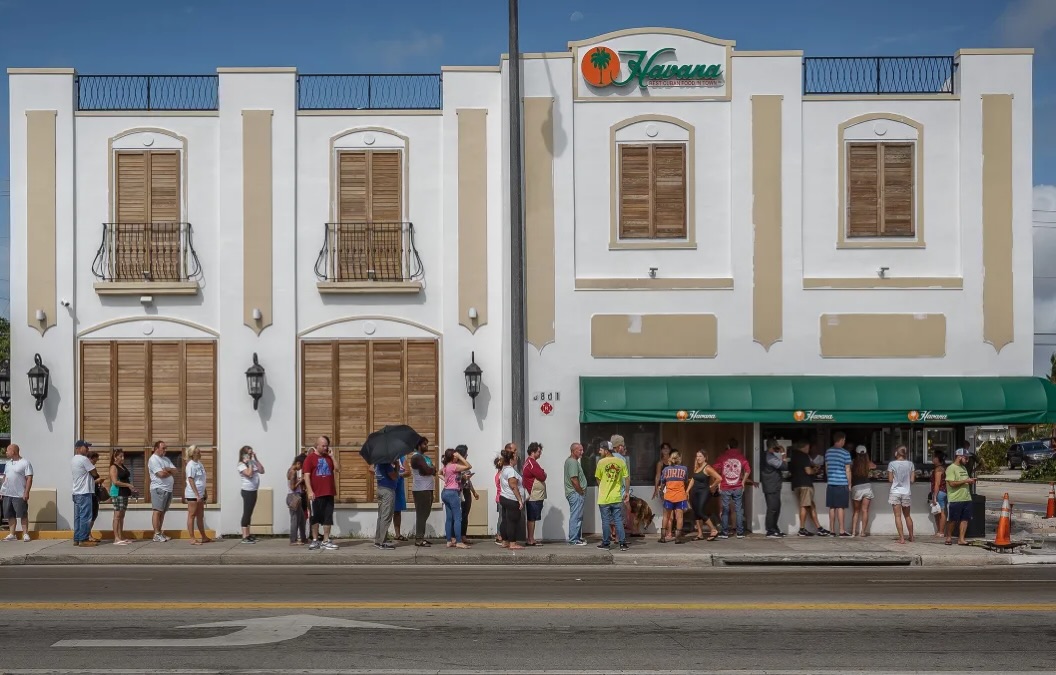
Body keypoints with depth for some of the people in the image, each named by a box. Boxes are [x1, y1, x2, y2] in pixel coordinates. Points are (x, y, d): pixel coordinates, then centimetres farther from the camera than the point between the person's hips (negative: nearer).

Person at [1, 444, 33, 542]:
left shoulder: (25, 463, -6)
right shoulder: (8, 463, 16)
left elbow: (29, 478, -10)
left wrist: (26, 492, -17)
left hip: (19, 494, -7)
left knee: (23, 515, -3)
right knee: (10, 515, 7)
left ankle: (25, 534, 2)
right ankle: (12, 534, 12)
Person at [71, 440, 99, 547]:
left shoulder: (73, 460, 17)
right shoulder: (83, 459, -14)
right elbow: (94, 473, -12)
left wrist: (94, 477, 6)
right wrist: (96, 475, 8)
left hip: (76, 493, 10)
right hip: (84, 492, -10)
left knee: (78, 517, 10)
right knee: (85, 516, -6)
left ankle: (76, 539, 12)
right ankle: (83, 540, -6)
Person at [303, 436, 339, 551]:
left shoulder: (328, 457, 14)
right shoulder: (310, 458, -3)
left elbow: (336, 469, 6)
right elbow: (306, 475, -8)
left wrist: (331, 455, 3)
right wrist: (310, 491, -17)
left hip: (329, 494, 5)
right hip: (316, 494, -5)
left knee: (328, 518, 3)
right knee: (315, 518, 5)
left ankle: (325, 541, 7)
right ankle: (315, 540, 13)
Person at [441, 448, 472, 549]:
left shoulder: (446, 467, 12)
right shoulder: (454, 466, -14)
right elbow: (468, 466, -16)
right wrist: (460, 457, -12)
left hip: (445, 492, 9)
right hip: (453, 493, -9)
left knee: (449, 518, 9)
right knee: (458, 518, -7)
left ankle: (449, 541, 10)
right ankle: (459, 542, -10)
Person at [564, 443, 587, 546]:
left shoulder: (570, 460, 18)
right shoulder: (573, 462, -16)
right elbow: (574, 479, -22)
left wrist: (581, 491, 17)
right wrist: (581, 491, -13)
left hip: (574, 493, 11)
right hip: (575, 493, -11)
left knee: (577, 517, 17)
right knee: (575, 517, -7)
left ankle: (578, 538, 24)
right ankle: (573, 540, -6)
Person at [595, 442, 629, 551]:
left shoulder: (601, 462, -9)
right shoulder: (621, 462, -1)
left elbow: (598, 479, 0)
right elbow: (626, 478, 1)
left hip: (604, 498, -2)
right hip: (617, 497, 2)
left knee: (605, 521, 6)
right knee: (619, 521, 6)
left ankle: (606, 543, 12)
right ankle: (623, 543, 2)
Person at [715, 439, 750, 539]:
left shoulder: (723, 456, -1)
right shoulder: (741, 456, 2)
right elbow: (748, 470, -5)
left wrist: (719, 483, 2)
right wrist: (743, 481, 5)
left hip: (725, 487, -1)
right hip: (738, 487, 1)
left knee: (724, 510, 5)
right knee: (739, 510, 7)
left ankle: (724, 533, 5)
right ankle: (740, 533, 6)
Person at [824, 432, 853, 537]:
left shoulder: (828, 452, 8)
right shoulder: (845, 453, -8)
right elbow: (847, 470, -6)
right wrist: (849, 484, 1)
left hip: (831, 483, 5)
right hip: (842, 483, -5)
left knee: (832, 507, 7)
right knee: (841, 507, -3)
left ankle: (832, 530, 9)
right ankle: (841, 530, -2)